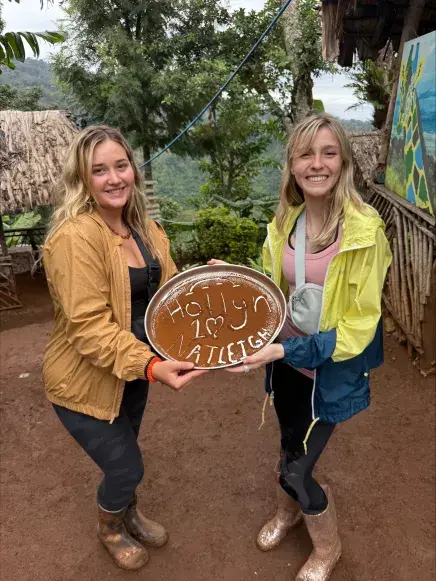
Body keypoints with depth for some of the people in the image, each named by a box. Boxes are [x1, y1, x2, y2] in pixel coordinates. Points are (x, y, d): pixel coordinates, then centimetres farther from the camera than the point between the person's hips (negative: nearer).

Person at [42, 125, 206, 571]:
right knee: (126, 466, 10)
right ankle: (109, 528, 45)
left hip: (133, 368, 7)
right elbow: (89, 326, -29)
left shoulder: (143, 228, -1)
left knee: (124, 455, 27)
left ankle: (128, 514, 57)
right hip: (85, 380, -6)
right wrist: (151, 366, -39)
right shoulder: (75, 237, -26)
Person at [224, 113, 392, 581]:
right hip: (286, 361, 5)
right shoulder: (285, 222, -4)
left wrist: (285, 351, -28)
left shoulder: (364, 229, -22)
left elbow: (359, 326, -20)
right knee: (290, 448, 24)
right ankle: (288, 511, 57)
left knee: (295, 470, 5)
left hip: (331, 371, -5)